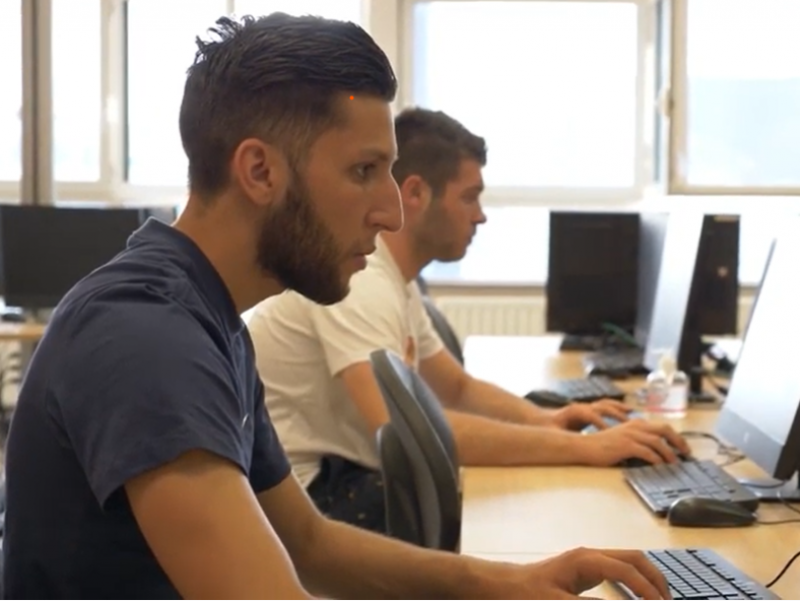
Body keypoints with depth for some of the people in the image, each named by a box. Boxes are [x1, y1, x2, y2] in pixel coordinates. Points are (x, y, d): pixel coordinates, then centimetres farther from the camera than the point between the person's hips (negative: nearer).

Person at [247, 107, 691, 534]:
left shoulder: (391, 278, 11)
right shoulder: (357, 278, -22)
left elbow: (458, 388, 21)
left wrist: (543, 419, -2)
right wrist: (583, 448, -32)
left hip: (334, 478, 10)